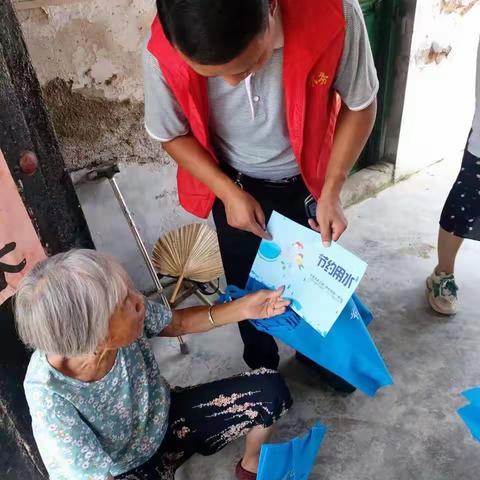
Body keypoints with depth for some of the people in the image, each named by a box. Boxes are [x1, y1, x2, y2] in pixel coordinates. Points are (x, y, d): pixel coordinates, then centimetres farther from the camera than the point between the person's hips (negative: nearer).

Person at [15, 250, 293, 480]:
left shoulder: (124, 314, -25)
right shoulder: (51, 399, -35)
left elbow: (179, 323, -5)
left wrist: (242, 309, -15)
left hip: (165, 421, 4)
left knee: (270, 389, -4)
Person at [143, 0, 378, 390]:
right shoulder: (163, 53, -29)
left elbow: (360, 104, -15)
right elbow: (173, 134, -10)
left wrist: (331, 192, -19)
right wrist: (230, 194, -18)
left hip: (308, 178, 1)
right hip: (236, 185, 0)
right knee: (247, 285, 14)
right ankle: (262, 366, 46)